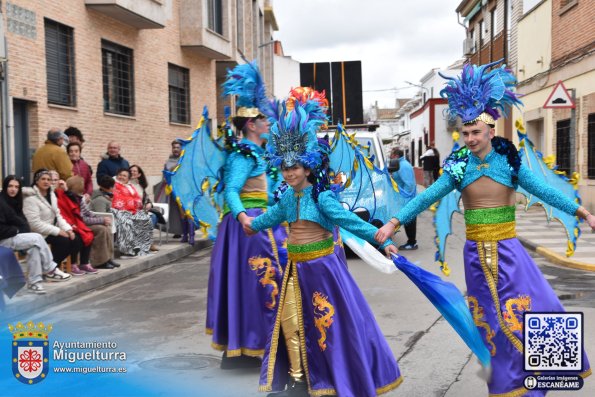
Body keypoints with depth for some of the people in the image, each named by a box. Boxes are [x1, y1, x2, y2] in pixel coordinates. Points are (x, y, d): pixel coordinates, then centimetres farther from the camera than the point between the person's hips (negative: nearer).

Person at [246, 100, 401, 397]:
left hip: (322, 265, -7)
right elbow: (274, 215, 27)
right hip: (296, 267, 7)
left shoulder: (322, 197, -15)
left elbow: (349, 220, -21)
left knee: (329, 320, 2)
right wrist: (253, 223, 46)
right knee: (290, 319, 9)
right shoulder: (287, 197, 6)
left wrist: (380, 239, -30)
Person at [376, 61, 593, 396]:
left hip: (507, 251, -1)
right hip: (476, 255, 1)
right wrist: (394, 223, -8)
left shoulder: (510, 162, -6)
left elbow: (545, 191, -8)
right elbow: (426, 198, -2)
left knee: (535, 310, -5)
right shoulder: (458, 167, -2)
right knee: (490, 320, 10)